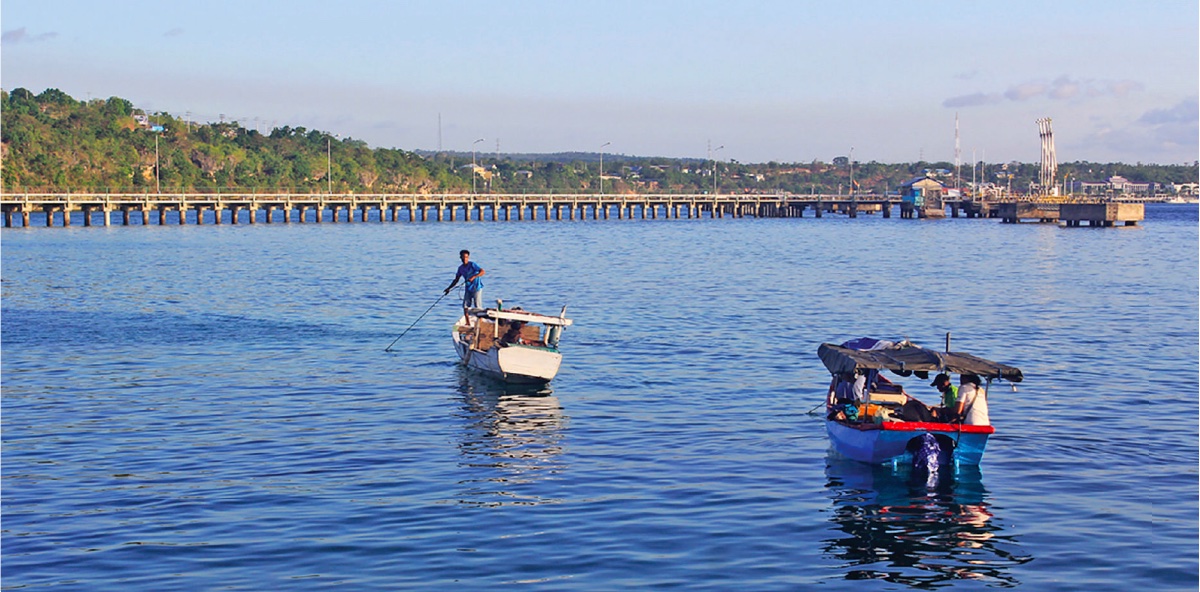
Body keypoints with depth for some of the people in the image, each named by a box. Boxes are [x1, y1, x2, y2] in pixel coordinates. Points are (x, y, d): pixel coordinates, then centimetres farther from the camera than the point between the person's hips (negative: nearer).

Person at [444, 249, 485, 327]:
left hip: (477, 288, -6)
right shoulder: (461, 268, 7)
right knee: (465, 306, 1)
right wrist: (448, 288, 9)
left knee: (478, 307, -6)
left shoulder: (472, 264, -12)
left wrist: (474, 277, -33)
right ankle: (468, 324, 10)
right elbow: (456, 280, 15)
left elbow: (483, 271, -22)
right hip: (468, 289, 6)